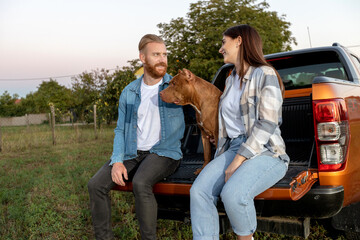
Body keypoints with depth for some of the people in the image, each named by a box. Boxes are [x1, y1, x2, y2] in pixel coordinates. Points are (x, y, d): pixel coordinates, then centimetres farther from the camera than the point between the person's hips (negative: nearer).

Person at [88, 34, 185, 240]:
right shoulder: (129, 92, 10)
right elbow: (120, 130, 11)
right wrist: (117, 161, -4)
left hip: (164, 153, -4)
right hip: (133, 154, 4)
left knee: (141, 183, -34)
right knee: (96, 185, -13)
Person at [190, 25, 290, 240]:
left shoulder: (265, 74, -5)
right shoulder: (231, 80, 21)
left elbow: (267, 124, -14)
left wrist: (238, 161, -19)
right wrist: (221, 159, 10)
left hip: (265, 152, -7)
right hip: (234, 148, 7)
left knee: (233, 194, -33)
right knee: (199, 191, -19)